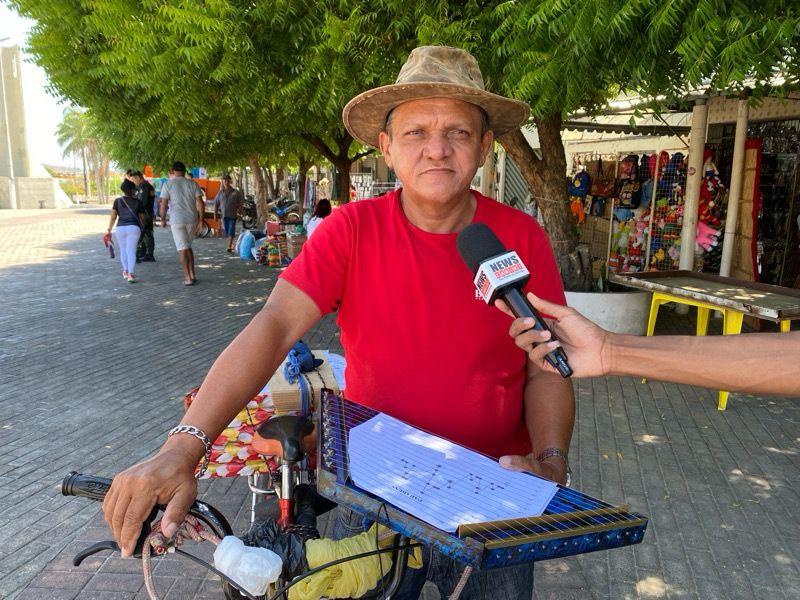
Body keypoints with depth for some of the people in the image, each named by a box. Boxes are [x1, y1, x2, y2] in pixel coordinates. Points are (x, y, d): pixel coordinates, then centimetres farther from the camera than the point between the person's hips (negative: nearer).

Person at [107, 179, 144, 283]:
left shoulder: (117, 201, 6)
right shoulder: (137, 201, 5)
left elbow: (113, 217, 0)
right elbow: (142, 217, 11)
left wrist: (109, 230, 5)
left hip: (120, 228, 2)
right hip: (133, 227, -1)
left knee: (123, 249, 20)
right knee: (131, 251, -6)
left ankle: (125, 271, 28)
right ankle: (131, 274, -17)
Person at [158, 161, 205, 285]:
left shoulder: (168, 184, 0)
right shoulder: (193, 184, 8)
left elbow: (164, 204, -5)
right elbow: (200, 203, 0)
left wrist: (163, 219, 8)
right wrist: (200, 221, 2)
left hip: (176, 220, -3)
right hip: (192, 219, 3)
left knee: (182, 249, 1)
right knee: (188, 247, 18)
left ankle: (187, 277, -1)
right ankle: (192, 274, 14)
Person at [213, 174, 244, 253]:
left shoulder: (236, 192, 1)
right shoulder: (220, 192, 9)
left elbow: (240, 204, 2)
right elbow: (216, 204, 12)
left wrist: (239, 213, -5)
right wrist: (215, 214, 7)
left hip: (233, 215, -4)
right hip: (224, 214, 4)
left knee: (231, 231, -11)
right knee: (226, 232, 9)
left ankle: (229, 247, -14)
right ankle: (234, 243, 28)